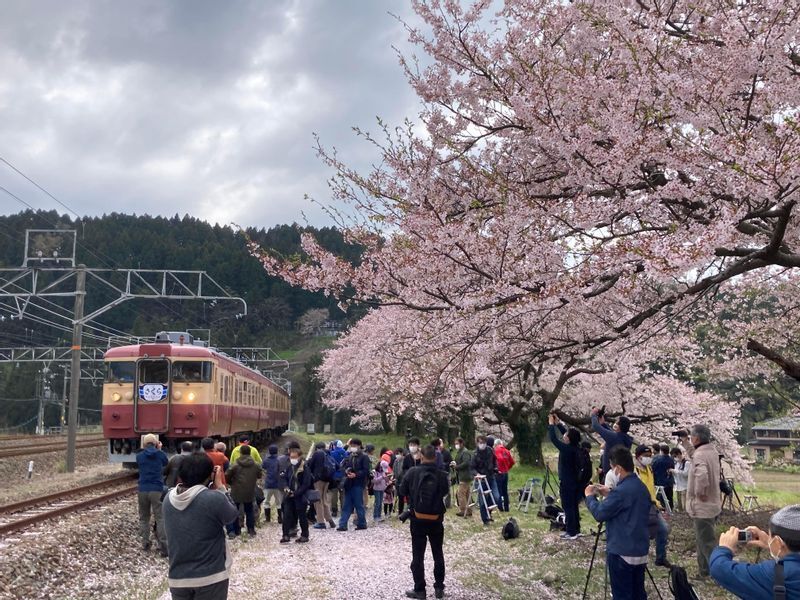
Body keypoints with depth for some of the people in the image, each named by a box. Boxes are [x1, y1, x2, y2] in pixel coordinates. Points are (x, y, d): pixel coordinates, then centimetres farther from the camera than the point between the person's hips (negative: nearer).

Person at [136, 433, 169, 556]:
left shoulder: (139, 456, 2)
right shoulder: (160, 454, -2)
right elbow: (166, 463, 19)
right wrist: (159, 450, 25)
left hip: (143, 490, 2)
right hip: (157, 490, -2)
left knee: (143, 518, 17)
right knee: (160, 518, -3)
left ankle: (145, 544, 16)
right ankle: (163, 547, -10)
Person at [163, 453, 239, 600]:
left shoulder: (169, 499, -5)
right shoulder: (214, 498, -22)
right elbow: (233, 514, -5)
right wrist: (220, 486, 0)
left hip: (178, 578, 4)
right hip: (211, 577, -4)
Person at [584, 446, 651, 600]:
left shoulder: (621, 490, -22)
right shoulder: (642, 487, 7)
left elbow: (600, 514, -15)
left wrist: (589, 496, 0)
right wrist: (609, 495, 17)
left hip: (621, 553, -8)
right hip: (640, 551, 8)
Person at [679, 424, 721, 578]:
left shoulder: (700, 455, -24)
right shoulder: (712, 450, 5)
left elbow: (702, 475, -43)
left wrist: (700, 492, -28)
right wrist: (685, 444, 18)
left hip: (702, 507, -10)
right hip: (712, 504, 10)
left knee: (708, 543, -2)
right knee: (702, 540, 21)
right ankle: (703, 571, 31)